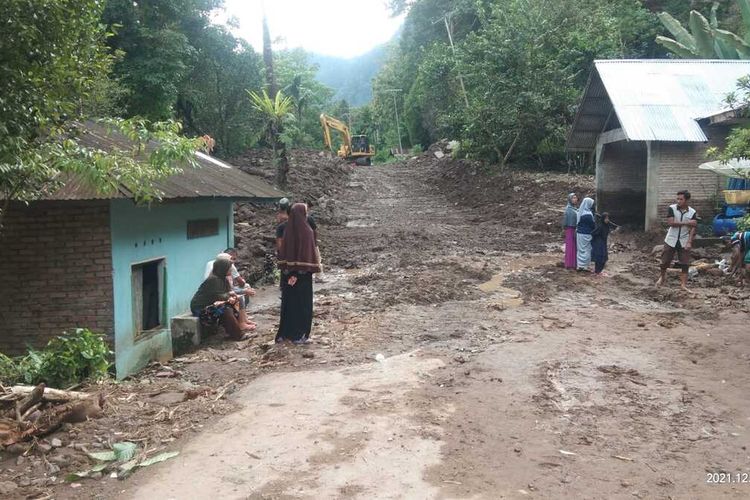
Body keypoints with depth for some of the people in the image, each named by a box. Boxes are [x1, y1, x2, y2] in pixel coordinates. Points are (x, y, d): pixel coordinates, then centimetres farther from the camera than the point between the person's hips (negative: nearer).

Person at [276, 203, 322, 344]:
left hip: (289, 271, 6)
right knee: (302, 302, 3)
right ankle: (299, 334, 7)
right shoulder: (306, 230, -15)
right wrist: (313, 267, -10)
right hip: (302, 271, -6)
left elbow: (282, 251, 5)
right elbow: (309, 252, -17)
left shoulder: (287, 230, 3)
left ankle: (285, 332, 19)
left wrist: (285, 268, 9)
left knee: (288, 301, 13)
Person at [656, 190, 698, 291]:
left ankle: (683, 285, 6)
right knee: (665, 261, 7)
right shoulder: (672, 208, -9)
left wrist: (689, 242, -16)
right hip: (671, 240, 0)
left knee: (685, 264, -1)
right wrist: (686, 223, -21)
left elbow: (693, 228, -7)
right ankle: (662, 277, 34)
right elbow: (670, 222, -19)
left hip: (684, 242, 1)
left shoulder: (692, 212, -5)